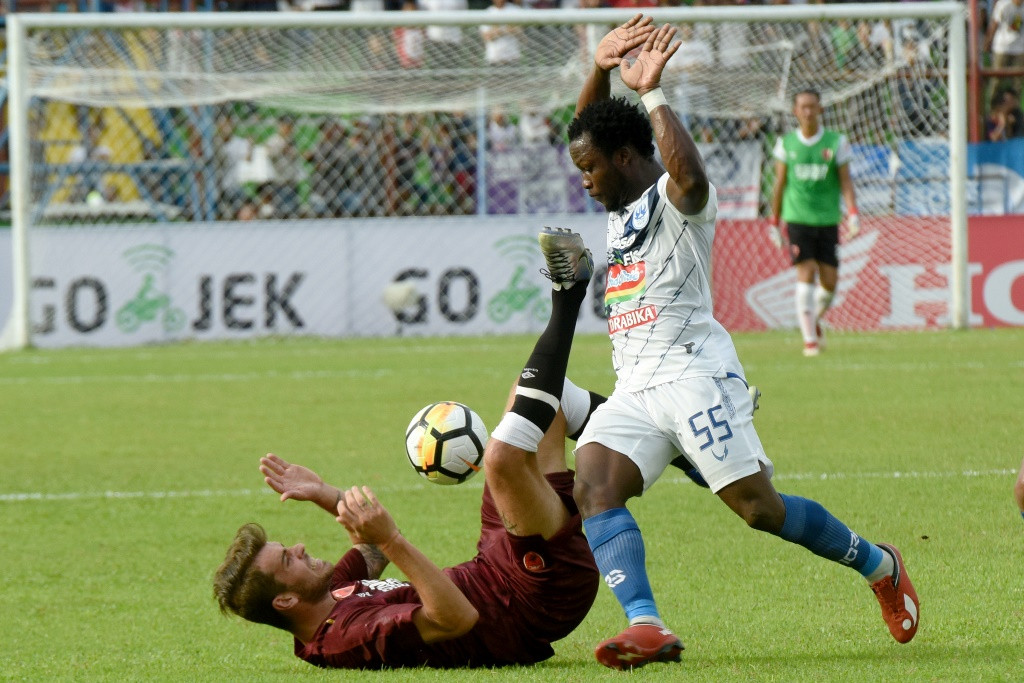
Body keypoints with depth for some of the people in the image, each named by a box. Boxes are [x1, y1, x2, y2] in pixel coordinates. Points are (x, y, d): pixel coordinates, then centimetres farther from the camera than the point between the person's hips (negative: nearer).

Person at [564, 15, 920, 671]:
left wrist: (652, 93, -21)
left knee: (759, 508, -10)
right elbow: (588, 129, 30)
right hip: (634, 388, 8)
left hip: (693, 373, -8)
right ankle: (647, 626, -36)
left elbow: (689, 173, -29)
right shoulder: (623, 205, 22)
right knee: (592, 486, -20)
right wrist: (601, 69, 11)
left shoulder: (676, 197, -4)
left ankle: (878, 565, 14)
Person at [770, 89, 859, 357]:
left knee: (829, 281, -1)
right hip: (798, 219, -1)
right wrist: (774, 222, 11)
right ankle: (809, 338, -10)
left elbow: (845, 181, 2)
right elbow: (780, 184, 12)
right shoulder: (786, 143, 5)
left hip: (828, 221, 1)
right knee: (806, 274, -14)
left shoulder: (836, 142, 3)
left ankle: (814, 318, 31)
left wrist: (853, 213, -13)